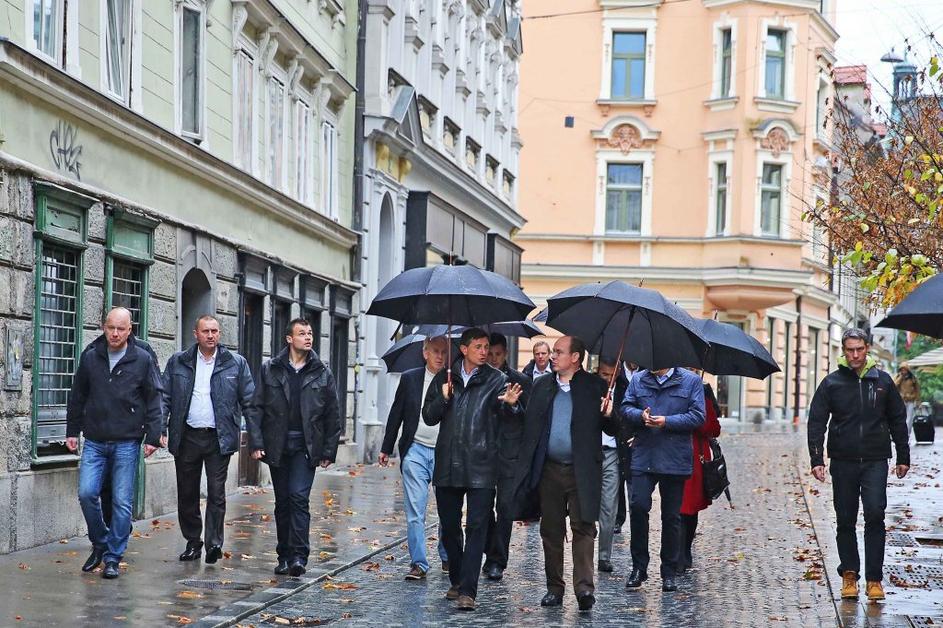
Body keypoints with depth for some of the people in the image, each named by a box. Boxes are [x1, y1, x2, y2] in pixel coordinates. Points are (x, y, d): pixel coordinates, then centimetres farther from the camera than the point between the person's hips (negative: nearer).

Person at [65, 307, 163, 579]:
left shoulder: (143, 358, -2)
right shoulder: (90, 357, 4)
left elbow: (154, 400, -1)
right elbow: (77, 396, 13)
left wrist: (152, 437, -5)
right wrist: (72, 431, 11)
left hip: (127, 442, -2)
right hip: (95, 441, 2)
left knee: (122, 501, -1)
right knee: (87, 493, -6)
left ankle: (113, 557, 10)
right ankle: (100, 543, 18)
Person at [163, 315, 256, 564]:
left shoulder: (236, 363, 4)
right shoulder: (178, 362, 7)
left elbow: (249, 401, 4)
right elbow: (164, 397, 6)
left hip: (219, 438, -2)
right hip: (187, 438, 2)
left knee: (216, 492, -7)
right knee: (187, 494, 8)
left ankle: (214, 543, -6)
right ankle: (192, 542, 20)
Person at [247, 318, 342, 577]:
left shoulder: (322, 373, 4)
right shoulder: (270, 370, 4)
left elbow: (332, 415, 6)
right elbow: (256, 408, 3)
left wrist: (329, 451, 1)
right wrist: (256, 442, -7)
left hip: (306, 447, -1)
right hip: (277, 446, 1)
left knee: (299, 497, -13)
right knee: (283, 502, 8)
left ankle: (298, 556, -14)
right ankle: (284, 555, 17)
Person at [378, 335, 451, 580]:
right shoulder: (409, 379, 5)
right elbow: (396, 414, 9)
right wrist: (386, 448, 10)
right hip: (416, 451, 0)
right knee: (415, 511, -3)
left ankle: (448, 558, 24)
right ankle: (418, 563, 1)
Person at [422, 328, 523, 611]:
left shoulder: (496, 379, 2)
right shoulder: (445, 378, 9)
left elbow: (510, 417, -7)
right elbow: (428, 417, 7)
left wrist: (510, 404, -31)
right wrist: (443, 398, -12)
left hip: (481, 467, -3)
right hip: (447, 465, 3)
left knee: (476, 527, -8)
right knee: (449, 526, 11)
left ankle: (468, 591, -10)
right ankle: (457, 580, 27)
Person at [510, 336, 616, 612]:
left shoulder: (594, 386, 2)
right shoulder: (541, 385, 13)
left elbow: (611, 429, 0)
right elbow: (529, 423, 10)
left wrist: (608, 416, -20)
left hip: (581, 471, -4)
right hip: (549, 468, 4)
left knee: (583, 527, -10)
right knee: (551, 530, 8)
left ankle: (584, 587, -13)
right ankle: (554, 588, 16)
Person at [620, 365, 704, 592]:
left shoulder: (691, 381, 1)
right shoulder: (638, 380, 10)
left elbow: (698, 416, -5)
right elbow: (626, 408, 9)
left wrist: (667, 422, -16)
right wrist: (640, 416, -13)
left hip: (675, 460, -2)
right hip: (643, 457, 2)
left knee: (671, 516, 6)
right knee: (638, 506, -12)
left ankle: (669, 573, 16)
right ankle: (639, 567, 2)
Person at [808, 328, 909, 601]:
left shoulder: (882, 381, 6)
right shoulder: (832, 383, 2)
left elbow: (898, 421, 13)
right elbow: (816, 422, 0)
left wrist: (903, 457, 12)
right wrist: (816, 459, -9)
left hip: (875, 461, 0)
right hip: (843, 462, 0)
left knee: (875, 515, -9)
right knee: (845, 521, 6)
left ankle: (874, 579, -5)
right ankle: (849, 573, 18)